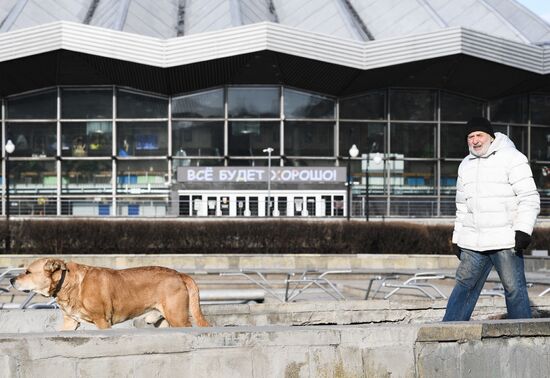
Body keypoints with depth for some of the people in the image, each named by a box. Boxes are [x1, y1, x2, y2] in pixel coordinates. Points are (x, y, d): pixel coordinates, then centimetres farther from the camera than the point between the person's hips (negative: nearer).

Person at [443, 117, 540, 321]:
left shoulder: (512, 158, -4)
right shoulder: (466, 165, 17)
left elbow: (529, 198, -9)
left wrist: (523, 230, -19)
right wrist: (457, 238, 23)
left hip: (506, 242, -6)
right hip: (472, 243, 6)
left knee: (514, 289, -4)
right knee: (464, 287, 7)